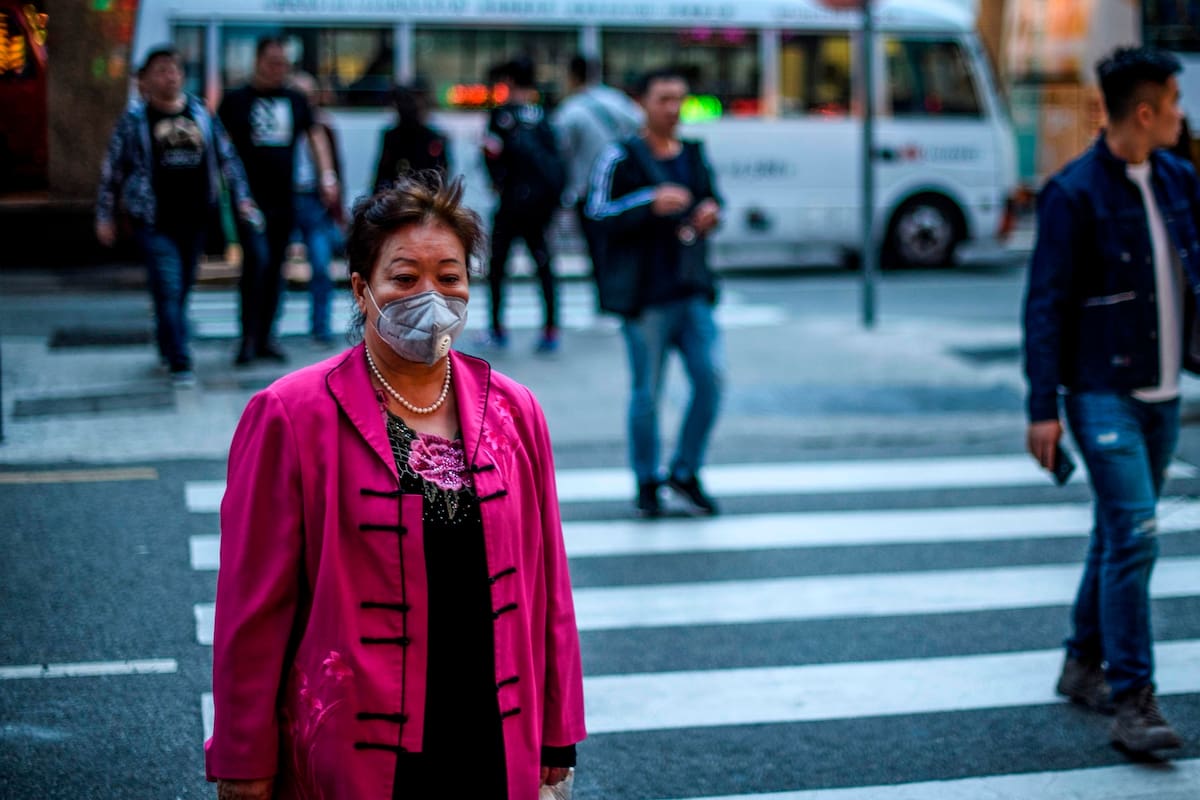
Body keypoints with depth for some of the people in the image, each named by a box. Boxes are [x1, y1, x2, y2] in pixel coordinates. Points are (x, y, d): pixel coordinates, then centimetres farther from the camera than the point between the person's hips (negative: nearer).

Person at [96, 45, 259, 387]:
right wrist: (105, 217, 2)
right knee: (169, 290, -11)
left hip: (195, 218, 4)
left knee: (183, 290, 13)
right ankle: (180, 363, -10)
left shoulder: (201, 113, 7)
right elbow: (112, 169, 3)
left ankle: (166, 346, 33)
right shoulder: (135, 119, -2)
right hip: (154, 222, -4)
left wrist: (241, 197, 5)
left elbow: (227, 157, 13)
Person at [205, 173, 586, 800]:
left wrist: (557, 737, 11)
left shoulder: (513, 413, 5)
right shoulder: (290, 418, -8)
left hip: (495, 748, 4)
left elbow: (545, 585, 9)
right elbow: (254, 605, -6)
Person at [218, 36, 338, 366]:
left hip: (284, 199, 4)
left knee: (276, 267, 8)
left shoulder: (295, 101, 12)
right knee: (257, 259, -17)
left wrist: (327, 177, 3)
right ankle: (248, 336, -11)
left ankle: (265, 337, 17)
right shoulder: (236, 100, 2)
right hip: (249, 198, -4)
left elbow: (315, 138, 15)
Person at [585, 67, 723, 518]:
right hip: (645, 295, -5)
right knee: (647, 393, 1)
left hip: (692, 290, 5)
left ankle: (685, 472, 12)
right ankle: (646, 484, 17)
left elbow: (711, 199, 28)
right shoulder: (621, 158, -3)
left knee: (711, 379, -4)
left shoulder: (695, 155, 14)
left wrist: (711, 213, 4)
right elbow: (598, 214, -12)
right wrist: (651, 203, -24)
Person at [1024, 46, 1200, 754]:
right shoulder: (1074, 193, -12)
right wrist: (1043, 407, -14)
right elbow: (1046, 304, -11)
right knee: (1133, 536, -13)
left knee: (1120, 534, 15)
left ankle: (1085, 665, 29)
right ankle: (1131, 700, -9)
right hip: (1103, 394, -7)